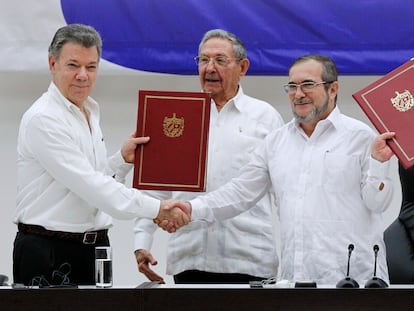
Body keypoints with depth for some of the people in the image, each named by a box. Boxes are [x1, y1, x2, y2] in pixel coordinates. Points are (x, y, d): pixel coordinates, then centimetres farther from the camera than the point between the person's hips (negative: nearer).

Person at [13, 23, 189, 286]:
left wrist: (124, 159, 0)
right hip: (49, 252, -8)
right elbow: (88, 185, -22)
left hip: (95, 246, 8)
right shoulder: (42, 119, -14)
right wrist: (156, 208, -24)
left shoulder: (90, 113, 14)